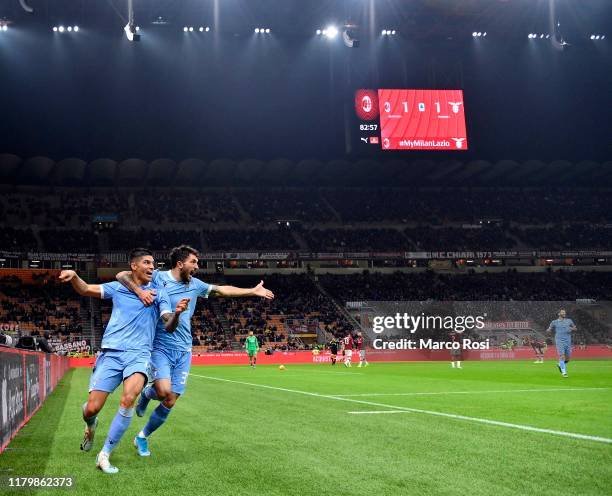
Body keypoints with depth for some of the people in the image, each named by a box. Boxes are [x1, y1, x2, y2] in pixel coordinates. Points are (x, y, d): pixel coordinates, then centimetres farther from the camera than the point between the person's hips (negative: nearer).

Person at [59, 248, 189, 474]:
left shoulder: (159, 293, 9)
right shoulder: (118, 287, 11)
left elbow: (169, 326, 0)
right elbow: (85, 289, 6)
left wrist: (177, 313, -23)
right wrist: (73, 276, -16)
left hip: (139, 354, -1)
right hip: (111, 353, 1)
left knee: (128, 398, -29)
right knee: (92, 408, -5)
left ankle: (104, 455, -17)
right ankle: (91, 427, 36)